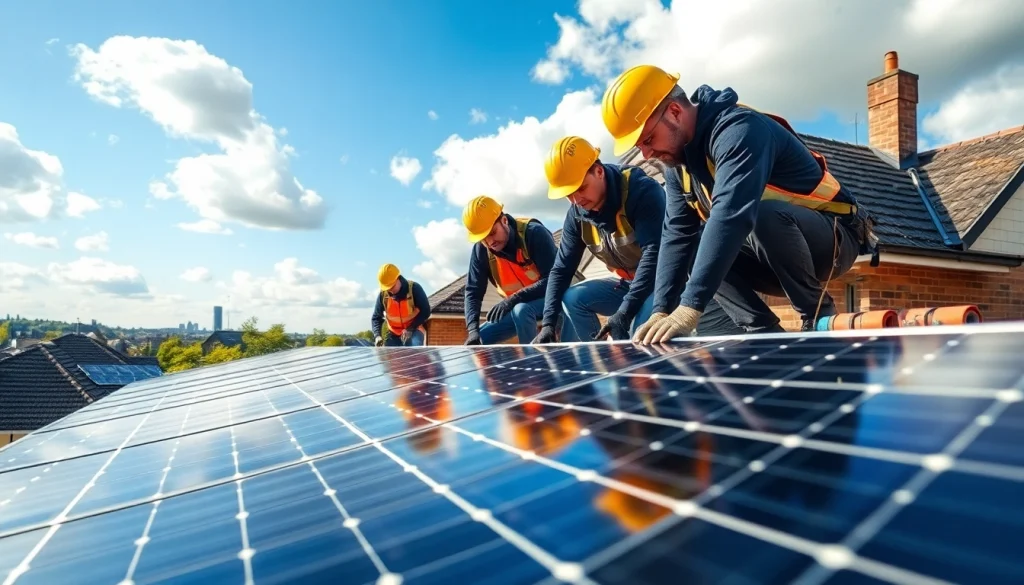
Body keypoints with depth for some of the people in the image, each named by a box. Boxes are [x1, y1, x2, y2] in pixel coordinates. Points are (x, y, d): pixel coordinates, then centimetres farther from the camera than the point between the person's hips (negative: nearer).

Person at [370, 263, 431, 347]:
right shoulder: (383, 294, -9)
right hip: (394, 333, 4)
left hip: (414, 331, -4)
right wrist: (377, 335, -21)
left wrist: (410, 329, -24)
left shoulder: (414, 288, -18)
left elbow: (425, 311, -14)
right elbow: (376, 317, -2)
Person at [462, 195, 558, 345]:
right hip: (515, 307, 6)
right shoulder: (481, 249, -8)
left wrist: (514, 299, -36)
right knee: (474, 342, -5)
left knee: (521, 310, -37)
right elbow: (473, 291, -8)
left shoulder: (533, 232, -23)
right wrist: (473, 329, -24)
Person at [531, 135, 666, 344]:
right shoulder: (577, 215, -5)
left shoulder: (641, 190, -24)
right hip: (629, 284, 7)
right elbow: (561, 269, -3)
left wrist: (624, 313, -40)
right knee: (573, 298, -10)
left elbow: (654, 254, -33)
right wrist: (548, 323, -14)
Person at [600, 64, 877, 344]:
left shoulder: (738, 128, -27)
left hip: (835, 238, -8)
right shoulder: (678, 162, 0)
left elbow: (731, 216, -40)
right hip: (782, 254, 8)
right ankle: (767, 334, -9)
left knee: (764, 214, -35)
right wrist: (661, 310, -16)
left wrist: (689, 308, -46)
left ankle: (819, 316, -14)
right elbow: (677, 234, -5)